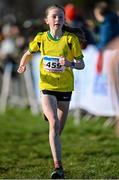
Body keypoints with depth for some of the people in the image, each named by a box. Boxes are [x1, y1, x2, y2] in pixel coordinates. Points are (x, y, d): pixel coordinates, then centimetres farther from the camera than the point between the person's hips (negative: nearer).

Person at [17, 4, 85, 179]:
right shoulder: (41, 38, -1)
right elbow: (28, 53, 17)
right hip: (47, 87, -1)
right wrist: (22, 65, -3)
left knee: (59, 129, 9)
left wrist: (70, 64, -25)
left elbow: (81, 64, -4)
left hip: (65, 87, 1)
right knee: (54, 123, -19)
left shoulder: (71, 39, -7)